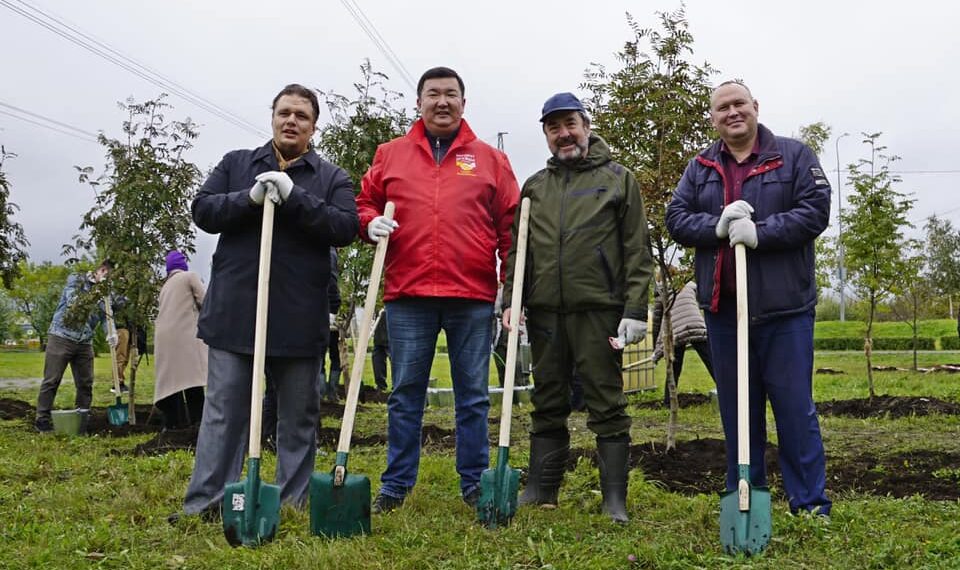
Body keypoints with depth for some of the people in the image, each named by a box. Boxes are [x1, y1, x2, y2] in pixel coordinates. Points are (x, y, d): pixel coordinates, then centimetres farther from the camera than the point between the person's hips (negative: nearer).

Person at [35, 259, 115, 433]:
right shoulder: (75, 279, 1)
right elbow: (73, 302, -13)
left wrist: (111, 333, -17)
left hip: (84, 343, 5)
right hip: (61, 338, -5)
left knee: (85, 383, 5)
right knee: (51, 380, -3)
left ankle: (82, 419, 15)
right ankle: (42, 420, 4)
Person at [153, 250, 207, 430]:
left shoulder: (165, 285, 26)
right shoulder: (190, 276, 7)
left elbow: (162, 309, 22)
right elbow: (205, 301, 0)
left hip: (164, 335, 6)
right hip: (184, 334, -6)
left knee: (170, 379, 5)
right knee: (191, 376, -10)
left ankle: (173, 423, 1)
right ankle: (197, 420, -16)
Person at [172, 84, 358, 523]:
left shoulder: (332, 178, 8)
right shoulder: (236, 164, 13)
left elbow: (345, 227, -7)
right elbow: (203, 210, 4)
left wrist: (294, 197, -17)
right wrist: (250, 198, -13)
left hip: (300, 318, 0)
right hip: (235, 312, 1)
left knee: (299, 416, 8)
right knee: (222, 412, 4)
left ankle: (294, 502, 19)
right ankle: (205, 502, 11)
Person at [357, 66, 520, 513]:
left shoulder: (490, 159, 10)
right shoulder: (390, 154, 13)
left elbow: (510, 227, 9)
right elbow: (364, 203, 19)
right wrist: (370, 222, -4)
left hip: (473, 297, 0)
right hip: (407, 296, 1)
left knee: (473, 395, 8)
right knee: (405, 394, 7)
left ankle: (474, 484, 20)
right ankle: (396, 486, 19)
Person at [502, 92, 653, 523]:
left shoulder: (618, 179, 5)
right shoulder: (534, 186, 16)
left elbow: (637, 251, 0)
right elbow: (517, 249, 15)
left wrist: (635, 309, -8)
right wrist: (511, 300, 3)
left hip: (598, 310, -4)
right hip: (544, 311, 4)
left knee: (606, 404, 1)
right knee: (548, 405, 12)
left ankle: (614, 499, 9)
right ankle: (540, 490, 22)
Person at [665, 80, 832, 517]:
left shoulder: (794, 156, 4)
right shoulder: (700, 168, 13)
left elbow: (815, 210, -7)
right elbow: (676, 218, 4)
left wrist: (761, 232, -19)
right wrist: (717, 226, -15)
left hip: (783, 305, -3)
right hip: (722, 307, 3)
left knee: (794, 405, 0)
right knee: (736, 408, 11)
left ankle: (810, 505, 11)